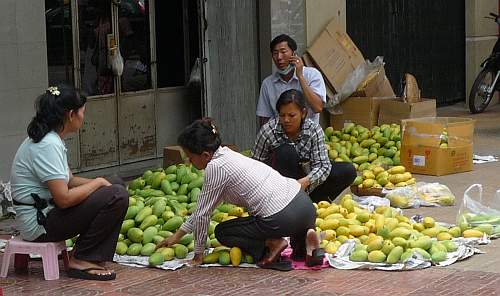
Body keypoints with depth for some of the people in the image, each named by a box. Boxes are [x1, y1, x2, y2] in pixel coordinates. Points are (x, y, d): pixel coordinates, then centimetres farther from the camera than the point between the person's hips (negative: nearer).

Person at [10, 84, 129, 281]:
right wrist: (98, 182, -12)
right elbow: (64, 198, -27)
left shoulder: (51, 139, 10)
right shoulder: (48, 145, -22)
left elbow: (69, 180, 16)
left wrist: (100, 183, 1)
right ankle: (81, 261, -9)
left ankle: (96, 256, 9)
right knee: (117, 196, -19)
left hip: (47, 211, 11)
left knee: (117, 184, 13)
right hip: (39, 223, -11)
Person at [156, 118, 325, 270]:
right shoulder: (227, 155, 18)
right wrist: (177, 235, 30)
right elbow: (203, 207, 26)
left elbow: (202, 214, 0)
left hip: (282, 217, -8)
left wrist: (198, 254, 12)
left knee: (222, 232, 17)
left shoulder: (215, 167, -9)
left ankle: (273, 244, -4)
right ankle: (305, 239, 6)